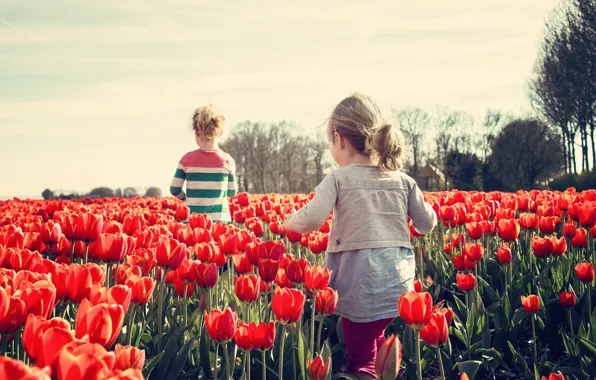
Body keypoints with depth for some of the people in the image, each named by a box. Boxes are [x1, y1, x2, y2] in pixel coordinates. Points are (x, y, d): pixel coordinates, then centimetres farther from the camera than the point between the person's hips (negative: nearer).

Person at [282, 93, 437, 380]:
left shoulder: (338, 179, -6)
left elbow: (311, 220, -17)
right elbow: (427, 225, 14)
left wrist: (288, 222, 4)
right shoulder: (403, 181, 7)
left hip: (361, 287, -5)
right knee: (380, 351, 22)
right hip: (399, 285, 5)